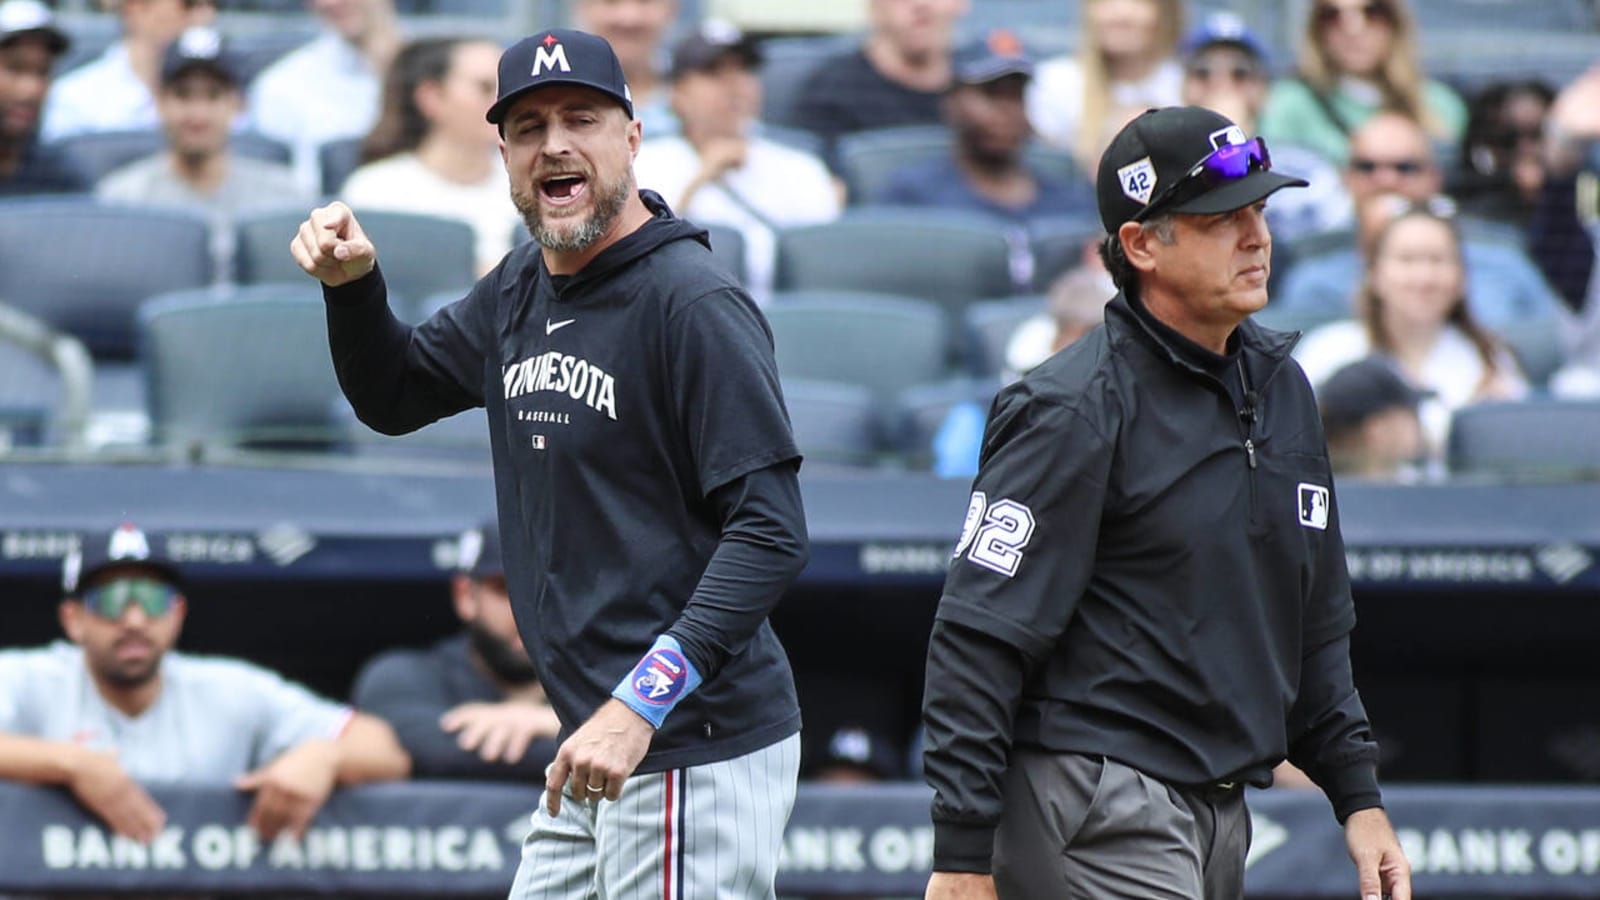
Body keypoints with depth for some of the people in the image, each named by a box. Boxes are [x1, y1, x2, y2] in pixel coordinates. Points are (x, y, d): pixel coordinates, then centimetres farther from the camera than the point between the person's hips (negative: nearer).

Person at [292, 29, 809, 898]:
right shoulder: (520, 291, 12)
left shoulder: (693, 304, -14)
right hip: (595, 758, 9)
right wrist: (352, 283, 5)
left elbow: (771, 533, -19)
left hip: (697, 752, -9)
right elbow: (393, 395, 27)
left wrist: (642, 703, -27)